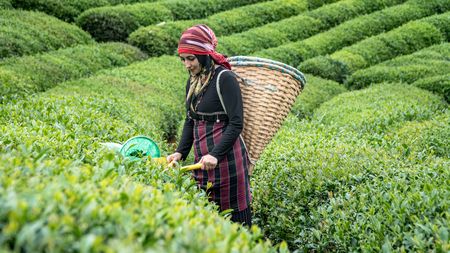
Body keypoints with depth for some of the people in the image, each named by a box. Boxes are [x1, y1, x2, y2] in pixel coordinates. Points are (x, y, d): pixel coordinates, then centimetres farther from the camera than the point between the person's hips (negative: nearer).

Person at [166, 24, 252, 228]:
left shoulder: (225, 79, -10)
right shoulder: (193, 81, 14)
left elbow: (236, 123, -14)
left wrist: (216, 155, -21)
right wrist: (180, 152, 5)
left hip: (226, 157, -7)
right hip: (203, 159, 7)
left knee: (233, 216, -1)